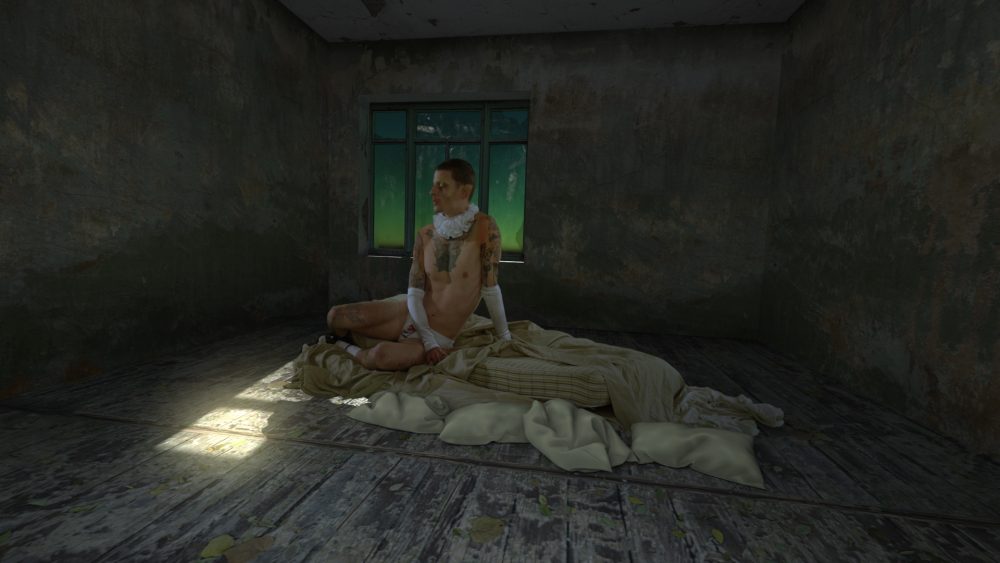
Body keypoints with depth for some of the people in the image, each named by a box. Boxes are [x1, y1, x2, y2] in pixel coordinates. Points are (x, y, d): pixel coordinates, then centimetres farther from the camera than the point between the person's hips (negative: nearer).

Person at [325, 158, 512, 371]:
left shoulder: (484, 226, -18)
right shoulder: (424, 235, -4)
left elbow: (490, 288, -13)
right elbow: (414, 293, -7)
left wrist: (504, 336, -6)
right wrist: (427, 339, -18)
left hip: (439, 337, -4)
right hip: (409, 315, 5)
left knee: (382, 356, -30)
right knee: (335, 316, -3)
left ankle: (348, 349, 4)